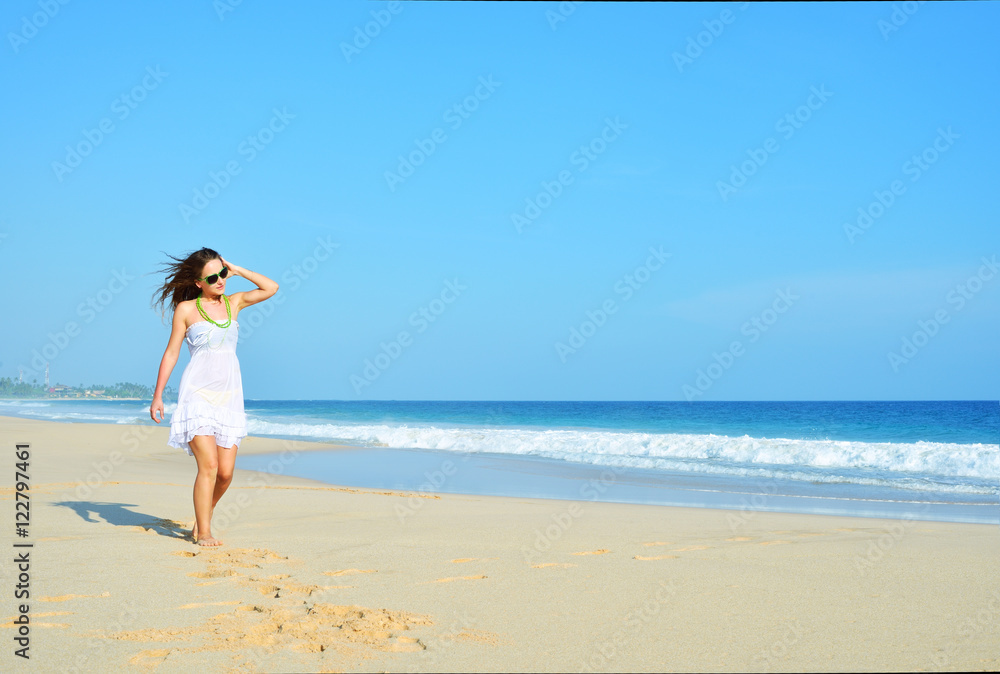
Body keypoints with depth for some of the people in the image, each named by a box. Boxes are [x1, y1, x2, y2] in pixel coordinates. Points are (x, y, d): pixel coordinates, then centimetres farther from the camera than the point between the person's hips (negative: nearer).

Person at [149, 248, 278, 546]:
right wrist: (157, 395, 0)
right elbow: (171, 352, 3)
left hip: (229, 395, 4)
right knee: (209, 465, -14)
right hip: (197, 394, -4)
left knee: (226, 472, -1)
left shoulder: (234, 303, 13)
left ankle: (204, 517, 24)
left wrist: (237, 270, 8)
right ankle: (203, 533, -4)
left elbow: (272, 288, 12)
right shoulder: (186, 309, 2)